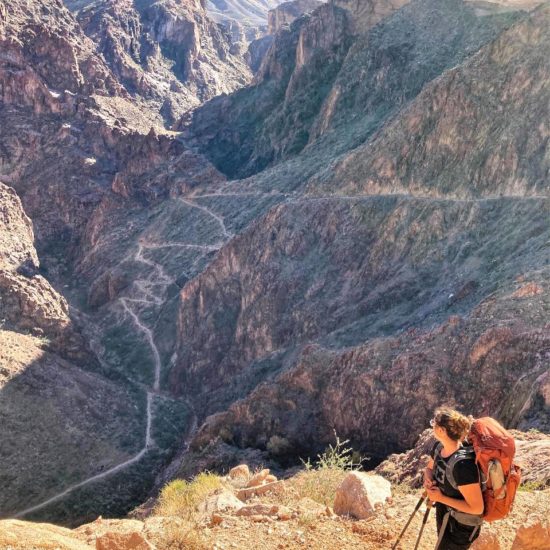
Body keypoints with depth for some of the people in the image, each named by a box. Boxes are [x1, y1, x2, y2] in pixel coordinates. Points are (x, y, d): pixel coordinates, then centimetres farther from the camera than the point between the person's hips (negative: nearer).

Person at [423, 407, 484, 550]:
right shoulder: (439, 447, -11)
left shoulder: (462, 464, -37)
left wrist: (440, 497, -27)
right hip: (444, 514, 8)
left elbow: (477, 508, -32)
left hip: (461, 525, -8)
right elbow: (429, 468, 11)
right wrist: (428, 480, -13)